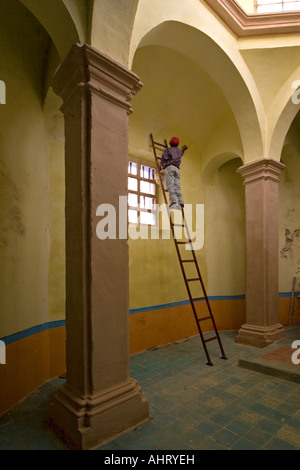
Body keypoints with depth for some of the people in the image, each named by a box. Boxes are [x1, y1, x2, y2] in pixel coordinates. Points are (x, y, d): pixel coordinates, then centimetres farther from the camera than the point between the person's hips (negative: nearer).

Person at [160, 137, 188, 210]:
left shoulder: (167, 150, 11)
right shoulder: (179, 151, 28)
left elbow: (163, 159, -1)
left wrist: (161, 167, 15)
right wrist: (183, 149, 73)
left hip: (169, 168, -5)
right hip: (177, 169, 5)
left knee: (170, 186, -18)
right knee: (177, 187, -4)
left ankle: (173, 202, -35)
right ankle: (180, 203, -18)